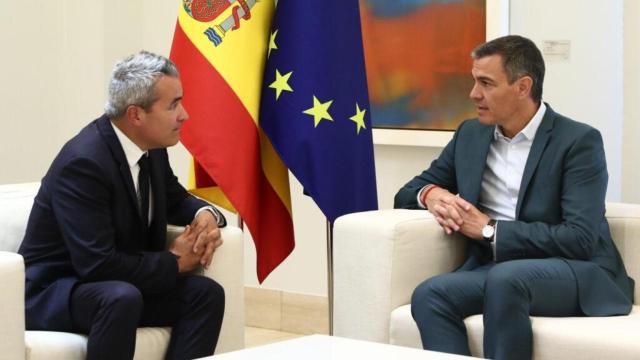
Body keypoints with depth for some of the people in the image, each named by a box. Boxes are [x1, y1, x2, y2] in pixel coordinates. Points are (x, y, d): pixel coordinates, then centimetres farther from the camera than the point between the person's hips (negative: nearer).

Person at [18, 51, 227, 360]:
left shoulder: (152, 147, -1)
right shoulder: (84, 162, -27)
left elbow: (175, 200, 18)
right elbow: (98, 264, -31)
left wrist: (206, 214, -7)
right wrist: (174, 262, -17)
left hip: (120, 286, 8)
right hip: (53, 291, -8)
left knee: (206, 293, -10)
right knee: (121, 298, -37)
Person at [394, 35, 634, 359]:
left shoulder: (578, 141, -7)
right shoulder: (470, 134, 12)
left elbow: (580, 239, -17)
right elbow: (408, 192, 19)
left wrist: (490, 229, -15)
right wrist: (432, 194, -6)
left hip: (575, 272, -5)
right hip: (495, 270, 5)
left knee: (505, 278, -38)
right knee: (429, 295, -26)